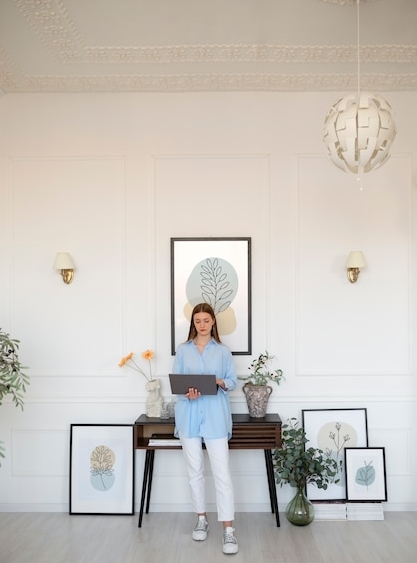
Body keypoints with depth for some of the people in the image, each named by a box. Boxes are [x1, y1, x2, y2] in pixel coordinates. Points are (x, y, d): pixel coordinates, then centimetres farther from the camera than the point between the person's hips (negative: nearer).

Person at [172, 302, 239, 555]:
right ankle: (202, 519, 28)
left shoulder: (223, 351, 5)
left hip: (215, 416, -2)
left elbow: (233, 381, 5)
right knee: (195, 471, 11)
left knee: (222, 473, -6)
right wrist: (186, 392, -15)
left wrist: (219, 382, -17)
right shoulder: (183, 350, 7)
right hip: (189, 415, 2)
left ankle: (228, 530, -1)